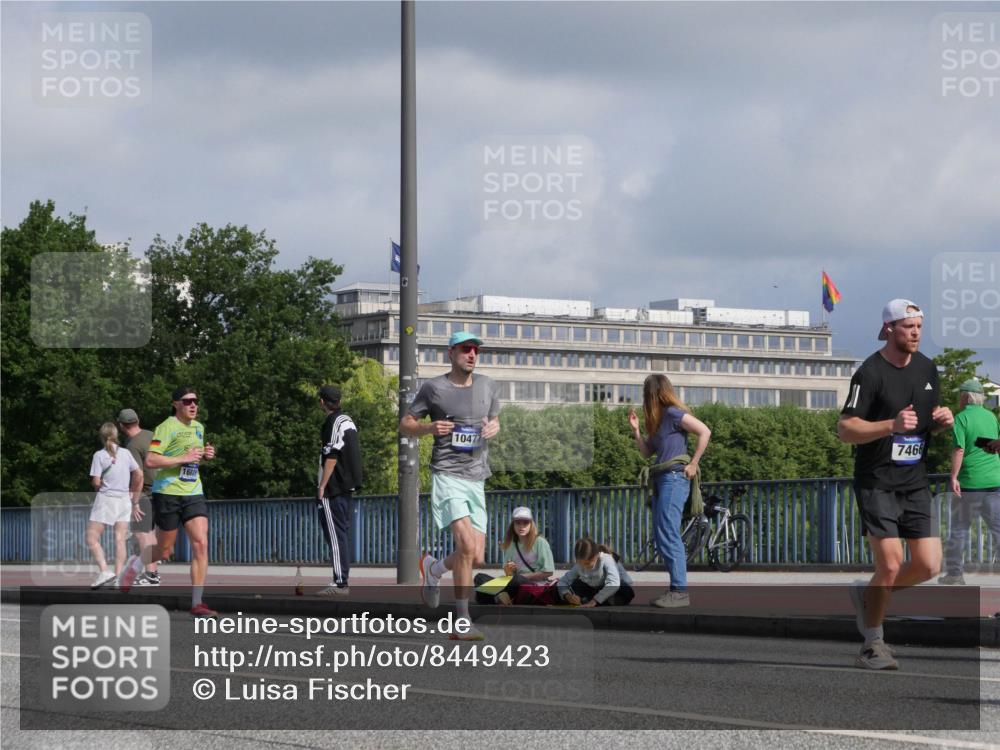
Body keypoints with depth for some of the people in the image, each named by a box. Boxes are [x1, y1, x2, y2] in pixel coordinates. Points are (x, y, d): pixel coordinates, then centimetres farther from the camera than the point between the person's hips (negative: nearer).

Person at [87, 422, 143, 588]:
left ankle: (104, 571, -18)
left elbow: (95, 482, -12)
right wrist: (134, 496, 19)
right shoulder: (126, 453, 4)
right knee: (120, 539, 4)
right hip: (124, 499, 4)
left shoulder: (99, 455, -7)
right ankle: (118, 576, -2)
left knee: (91, 537, -1)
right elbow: (139, 475, 7)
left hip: (105, 499, -4)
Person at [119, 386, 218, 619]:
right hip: (168, 493, -6)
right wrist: (184, 459, -20)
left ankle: (197, 603, -9)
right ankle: (135, 563, 38)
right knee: (164, 551, 4)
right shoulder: (167, 427, -11)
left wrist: (205, 455, 9)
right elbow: (150, 460, -20)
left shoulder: (198, 428, 13)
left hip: (193, 494, 6)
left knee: (201, 544, -10)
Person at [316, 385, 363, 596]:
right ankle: (341, 582, 14)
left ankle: (339, 583, -15)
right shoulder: (348, 421, 16)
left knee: (335, 535, -11)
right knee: (342, 534, 12)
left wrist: (322, 487, -16)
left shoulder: (333, 423, -12)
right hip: (347, 487, 9)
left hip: (332, 490, -9)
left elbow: (331, 457, -18)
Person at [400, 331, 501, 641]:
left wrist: (493, 428, 4)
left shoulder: (487, 387, 12)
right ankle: (462, 623, -15)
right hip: (446, 474, -5)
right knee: (467, 545, -22)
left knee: (477, 557, 4)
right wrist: (429, 427, -14)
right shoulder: (433, 388, 0)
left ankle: (433, 568, 37)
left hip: (476, 478, 5)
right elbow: (405, 424, 6)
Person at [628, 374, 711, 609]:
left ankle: (680, 591, -17)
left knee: (668, 534, -14)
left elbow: (705, 432, -14)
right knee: (660, 536, 8)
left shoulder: (673, 413, -7)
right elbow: (647, 452, 20)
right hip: (661, 480, 10)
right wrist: (635, 430, 9)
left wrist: (693, 463, -13)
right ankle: (675, 588, 10)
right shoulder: (658, 420, 20)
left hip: (675, 477, -10)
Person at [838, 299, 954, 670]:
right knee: (890, 566, -12)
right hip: (877, 482, -6)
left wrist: (941, 420, -1)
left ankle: (868, 594, 23)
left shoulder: (927, 369, 11)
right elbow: (845, 428, -16)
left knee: (928, 566, -3)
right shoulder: (871, 372, -11)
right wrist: (892, 425, -29)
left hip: (915, 483, 6)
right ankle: (873, 645, 5)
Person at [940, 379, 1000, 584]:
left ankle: (953, 572, 14)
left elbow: (959, 450, -16)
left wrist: (954, 477, -17)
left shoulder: (961, 418, -7)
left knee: (959, 528, 9)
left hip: (969, 482, -4)